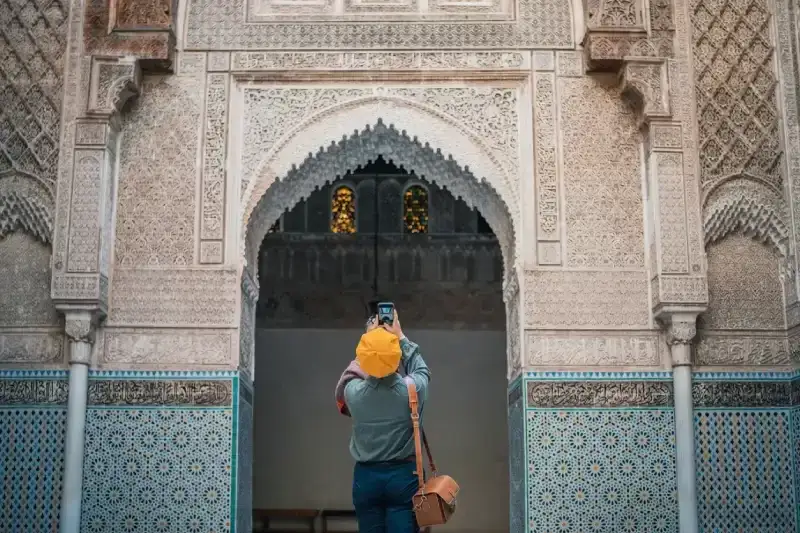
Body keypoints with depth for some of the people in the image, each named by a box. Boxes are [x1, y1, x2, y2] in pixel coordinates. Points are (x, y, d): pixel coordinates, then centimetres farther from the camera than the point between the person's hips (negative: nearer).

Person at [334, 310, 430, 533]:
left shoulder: (353, 391, -10)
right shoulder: (412, 389, -13)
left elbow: (355, 373, 16)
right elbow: (422, 370, 12)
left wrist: (370, 339, 20)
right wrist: (401, 338, 18)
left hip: (366, 477, 2)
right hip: (403, 475, -2)